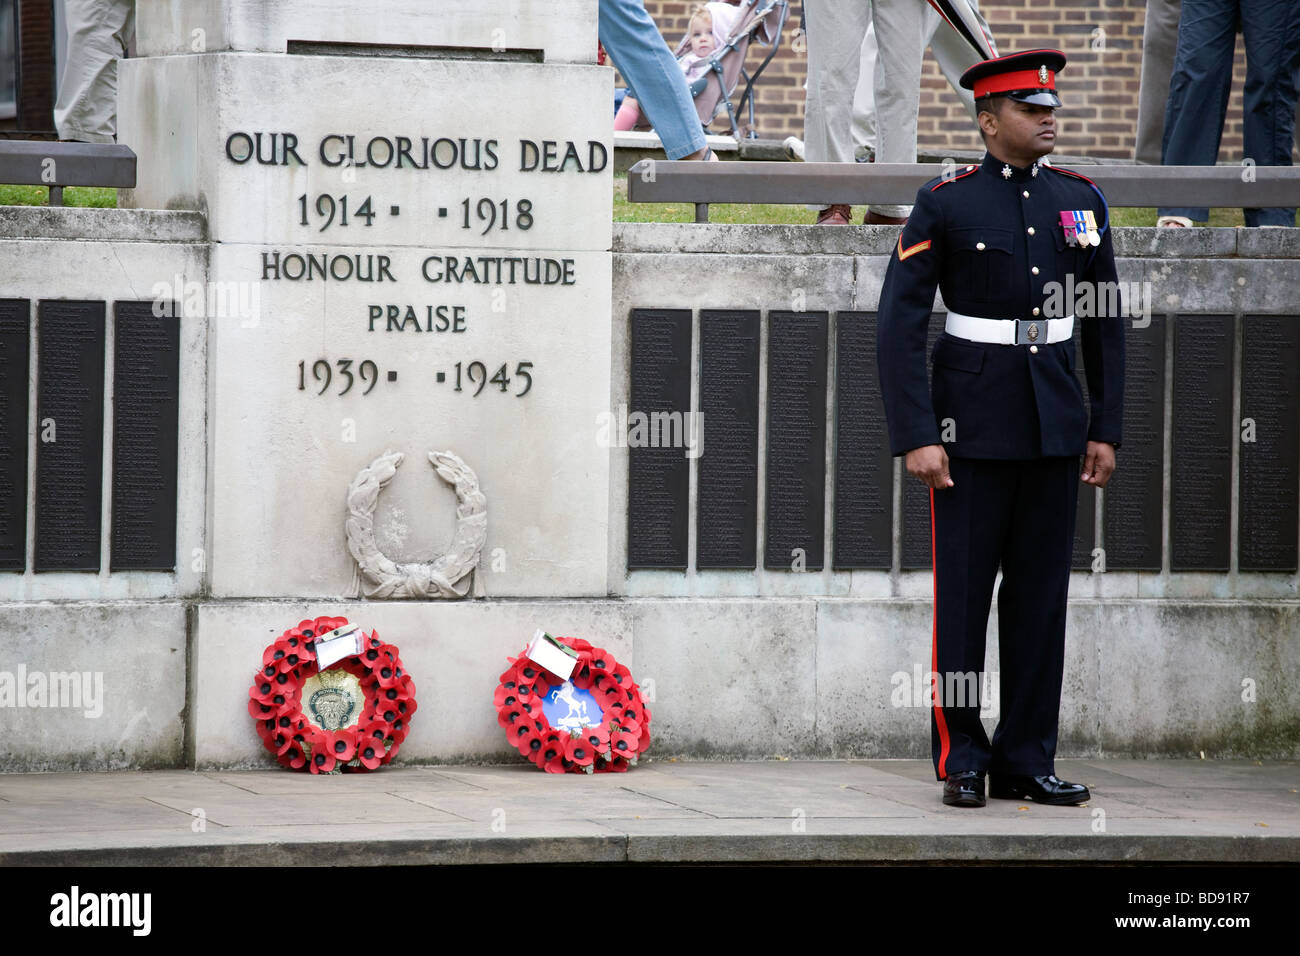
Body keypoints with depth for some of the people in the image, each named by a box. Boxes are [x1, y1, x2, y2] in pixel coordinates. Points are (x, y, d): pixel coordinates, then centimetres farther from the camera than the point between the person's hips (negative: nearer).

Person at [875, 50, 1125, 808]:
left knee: (1041, 596, 7)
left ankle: (1028, 760, 13)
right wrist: (917, 438, -14)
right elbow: (901, 326, -8)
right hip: (972, 427, -4)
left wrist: (1105, 430, 6)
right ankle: (963, 760, 8)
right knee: (963, 595, 0)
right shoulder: (946, 204, -6)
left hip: (1055, 426, 4)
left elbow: (1108, 324, 12)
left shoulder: (1081, 200, 7)